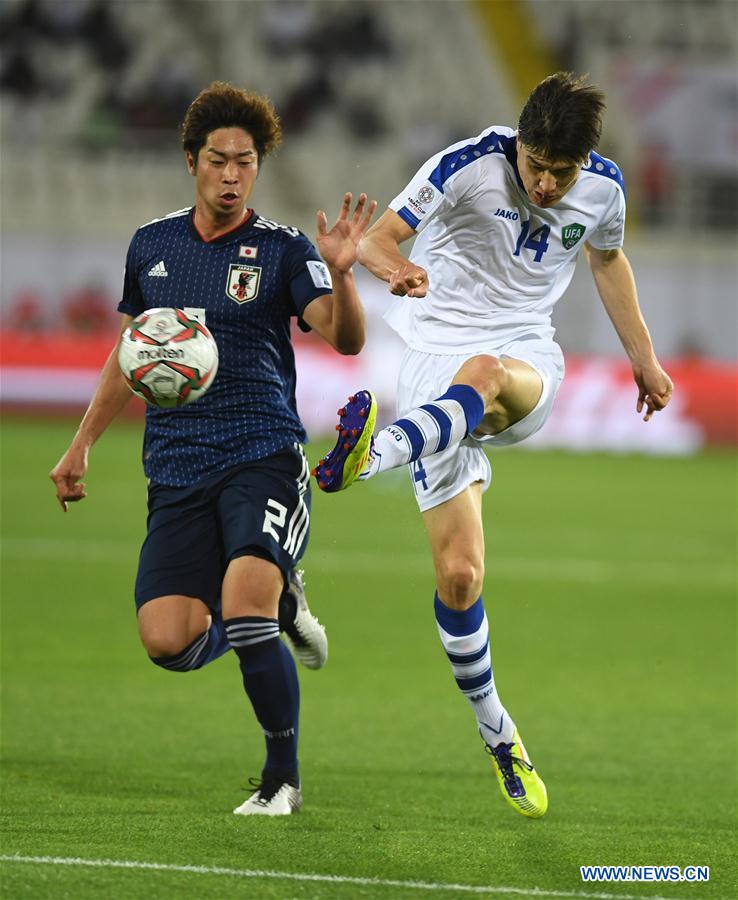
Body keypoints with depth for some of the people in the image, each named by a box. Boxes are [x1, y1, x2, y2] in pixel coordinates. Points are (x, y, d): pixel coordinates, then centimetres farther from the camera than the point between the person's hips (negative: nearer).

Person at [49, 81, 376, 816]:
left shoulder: (282, 249, 0)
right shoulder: (152, 245, 12)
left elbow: (345, 339, -12)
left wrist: (339, 274, -31)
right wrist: (81, 446, 25)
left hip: (264, 457, -4)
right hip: (176, 471, 4)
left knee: (244, 604, -26)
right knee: (167, 642, -12)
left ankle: (282, 778, -5)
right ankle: (277, 605, 21)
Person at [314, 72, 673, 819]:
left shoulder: (603, 187, 1)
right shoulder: (468, 167, -12)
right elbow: (376, 237, -17)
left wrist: (642, 356, 30)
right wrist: (393, 268, -41)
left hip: (527, 359, 2)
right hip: (440, 354, -2)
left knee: (485, 375, -40)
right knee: (459, 573, -12)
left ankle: (373, 455, -66)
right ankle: (498, 738, 5)